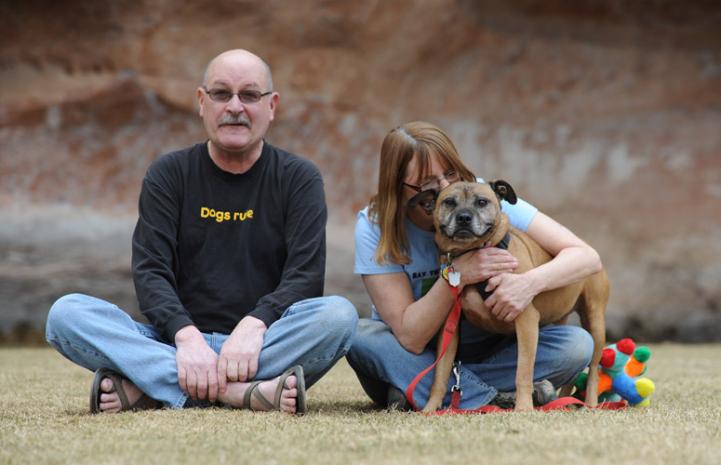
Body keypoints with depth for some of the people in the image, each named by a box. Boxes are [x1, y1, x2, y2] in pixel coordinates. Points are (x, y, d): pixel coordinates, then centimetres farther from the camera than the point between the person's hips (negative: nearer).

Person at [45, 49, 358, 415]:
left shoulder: (299, 178, 7)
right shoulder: (169, 175, 9)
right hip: (180, 342, 1)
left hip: (262, 343, 0)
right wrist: (186, 336, -23)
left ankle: (149, 387, -31)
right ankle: (242, 392, -36)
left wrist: (254, 326, -25)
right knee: (66, 313, -22)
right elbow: (150, 272, -3)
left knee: (339, 315, -31)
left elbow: (305, 274, -5)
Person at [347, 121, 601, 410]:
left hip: (487, 351, 1)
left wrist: (530, 282, -39)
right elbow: (410, 338, -23)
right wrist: (457, 275, -37)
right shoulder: (374, 227, -18)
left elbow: (587, 257, -19)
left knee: (577, 344, -23)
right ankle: (498, 399, -29)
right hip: (415, 360, -1)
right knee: (360, 335, -32)